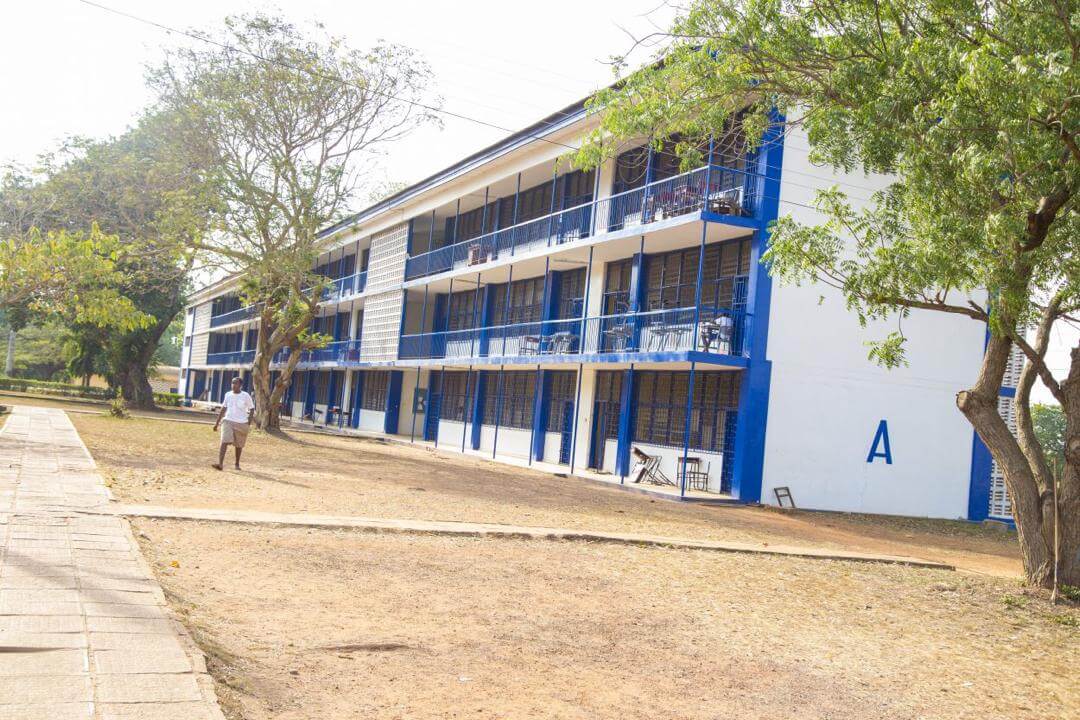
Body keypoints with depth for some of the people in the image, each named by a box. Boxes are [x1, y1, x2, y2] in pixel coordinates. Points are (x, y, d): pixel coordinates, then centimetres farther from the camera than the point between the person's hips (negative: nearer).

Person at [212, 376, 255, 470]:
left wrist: (249, 424, -5)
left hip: (241, 423, -2)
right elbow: (223, 409, 15)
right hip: (227, 421, 2)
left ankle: (237, 464, 26)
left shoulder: (246, 396, -3)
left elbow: (252, 409, 3)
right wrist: (217, 423, 14)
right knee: (224, 442, -14)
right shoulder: (228, 395, 7)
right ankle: (220, 463, -22)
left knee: (238, 445, 8)